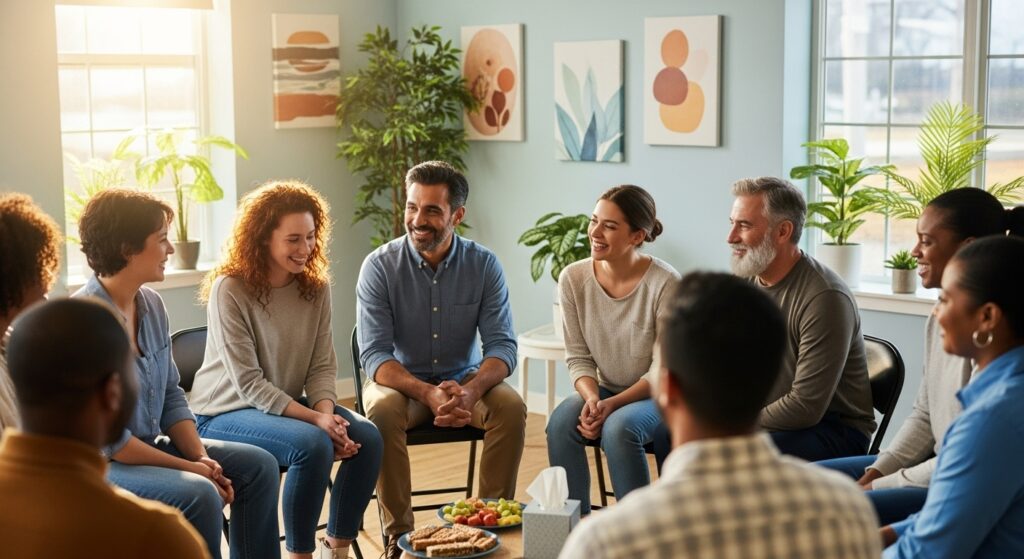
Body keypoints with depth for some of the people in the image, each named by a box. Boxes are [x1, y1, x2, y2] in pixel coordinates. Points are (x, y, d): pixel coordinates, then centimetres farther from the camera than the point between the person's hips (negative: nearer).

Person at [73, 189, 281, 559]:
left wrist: (200, 456, -5)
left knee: (258, 466, 4)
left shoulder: (151, 304, 4)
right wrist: (187, 467, -17)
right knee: (197, 494, -29)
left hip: (150, 445, 9)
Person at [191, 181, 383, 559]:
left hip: (289, 405, 6)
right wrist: (315, 419, -26)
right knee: (312, 444, -31)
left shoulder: (315, 286, -1)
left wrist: (326, 411, -21)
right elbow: (248, 383, -20)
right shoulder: (229, 290, -18)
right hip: (226, 413, -6)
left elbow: (322, 366, 0)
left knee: (367, 438, -18)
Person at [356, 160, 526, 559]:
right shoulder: (380, 266, -12)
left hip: (465, 380, 2)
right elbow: (374, 354, -17)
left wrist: (470, 390, -33)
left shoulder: (484, 265, -7)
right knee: (382, 409, -33)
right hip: (400, 381, -1)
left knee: (511, 406, -26)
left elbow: (502, 346, -11)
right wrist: (427, 394, -35)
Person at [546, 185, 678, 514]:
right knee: (561, 422, -25)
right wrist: (591, 398, -19)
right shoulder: (573, 279, -6)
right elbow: (578, 357, 0)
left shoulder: (665, 284, -19)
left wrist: (613, 403, -24)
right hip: (603, 391, 4)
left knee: (618, 427, -33)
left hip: (657, 395, -4)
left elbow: (664, 370, -15)